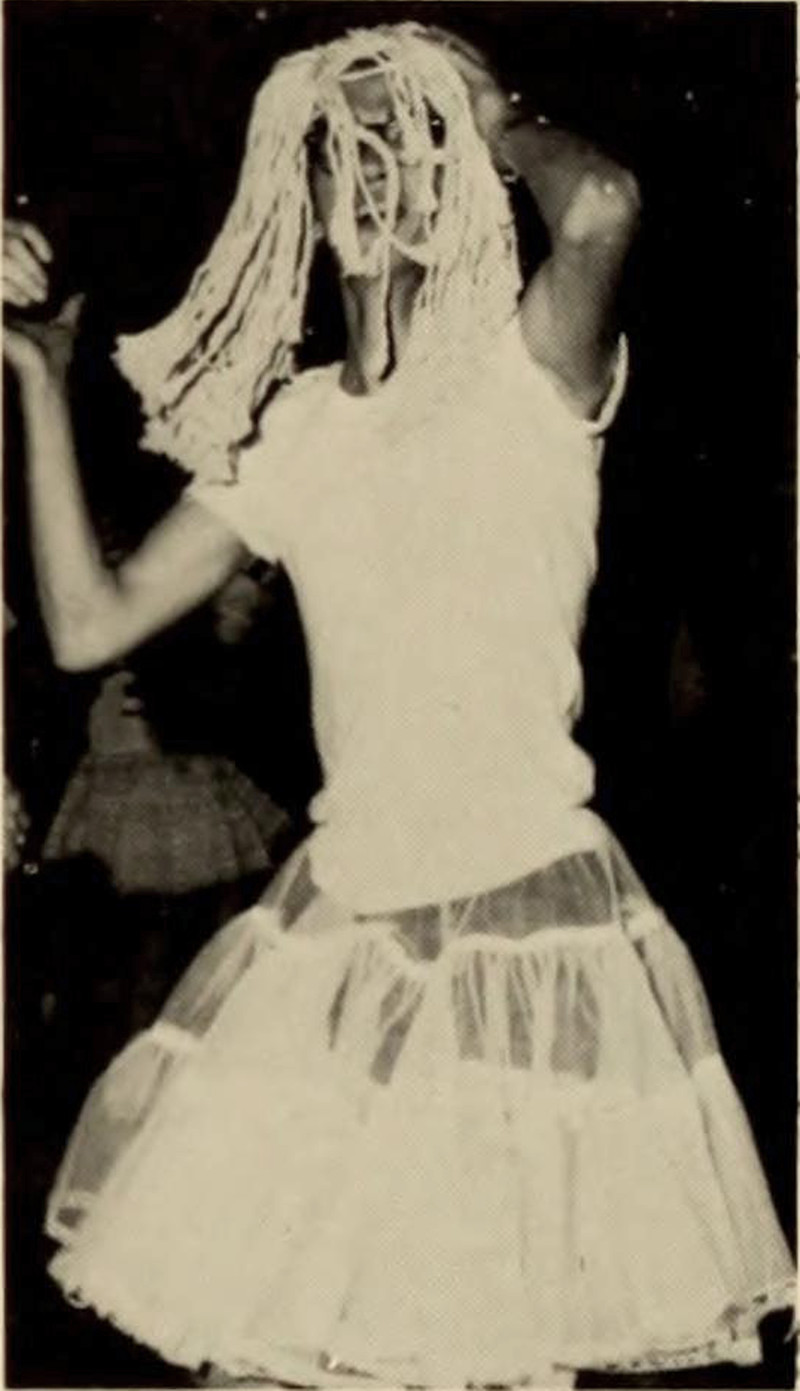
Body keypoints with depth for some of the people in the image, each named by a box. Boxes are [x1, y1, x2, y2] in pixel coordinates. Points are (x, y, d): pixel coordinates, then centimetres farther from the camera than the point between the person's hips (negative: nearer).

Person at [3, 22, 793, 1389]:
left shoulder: (529, 376, -7)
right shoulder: (287, 431, 8)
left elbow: (603, 199, -29)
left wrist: (495, 118, -7)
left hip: (532, 922, -5)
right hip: (333, 933, 5)